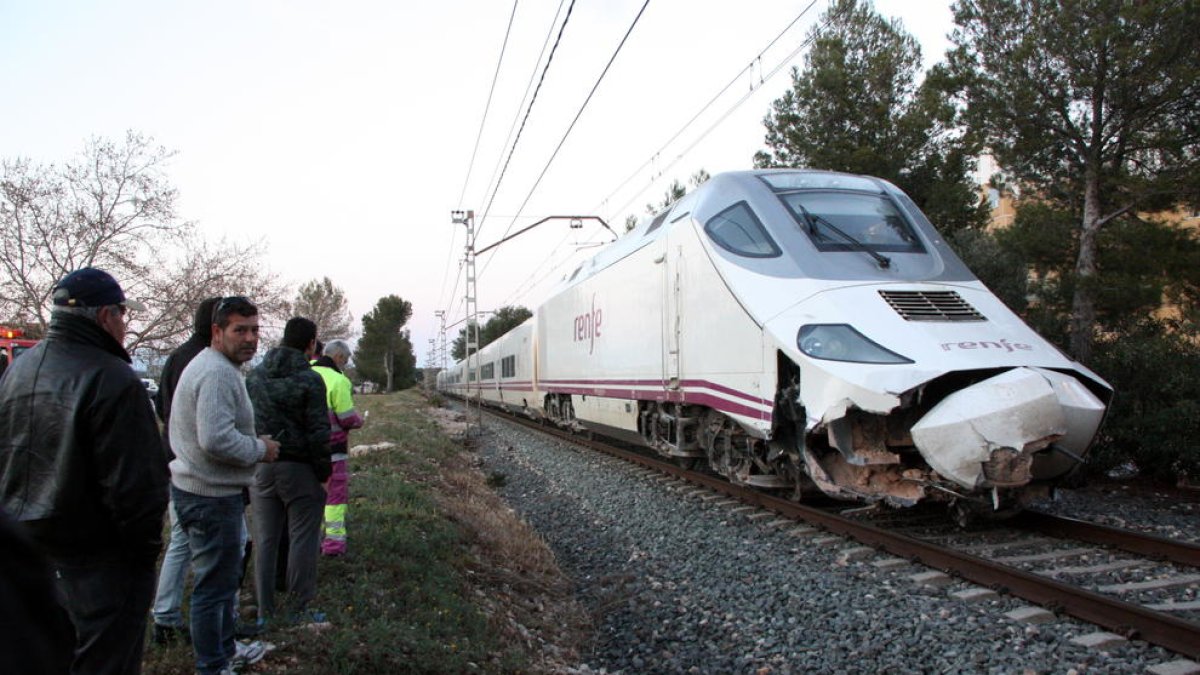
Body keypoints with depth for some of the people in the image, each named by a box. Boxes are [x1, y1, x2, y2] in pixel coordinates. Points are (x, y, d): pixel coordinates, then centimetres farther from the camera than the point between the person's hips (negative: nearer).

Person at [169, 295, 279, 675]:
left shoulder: (209, 366, 14)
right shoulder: (218, 373, -22)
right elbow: (216, 439, -31)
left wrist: (254, 444, 12)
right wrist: (260, 450, -16)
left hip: (195, 488, 12)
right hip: (211, 497, -12)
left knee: (222, 577, 24)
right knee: (214, 584, 2)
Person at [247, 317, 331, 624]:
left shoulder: (254, 375, 6)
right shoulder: (310, 380, -13)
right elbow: (318, 431, -13)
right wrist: (323, 470, -4)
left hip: (260, 468, 6)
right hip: (298, 469, -5)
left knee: (264, 540, 14)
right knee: (302, 540, 5)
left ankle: (264, 611, 21)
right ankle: (298, 610, 11)